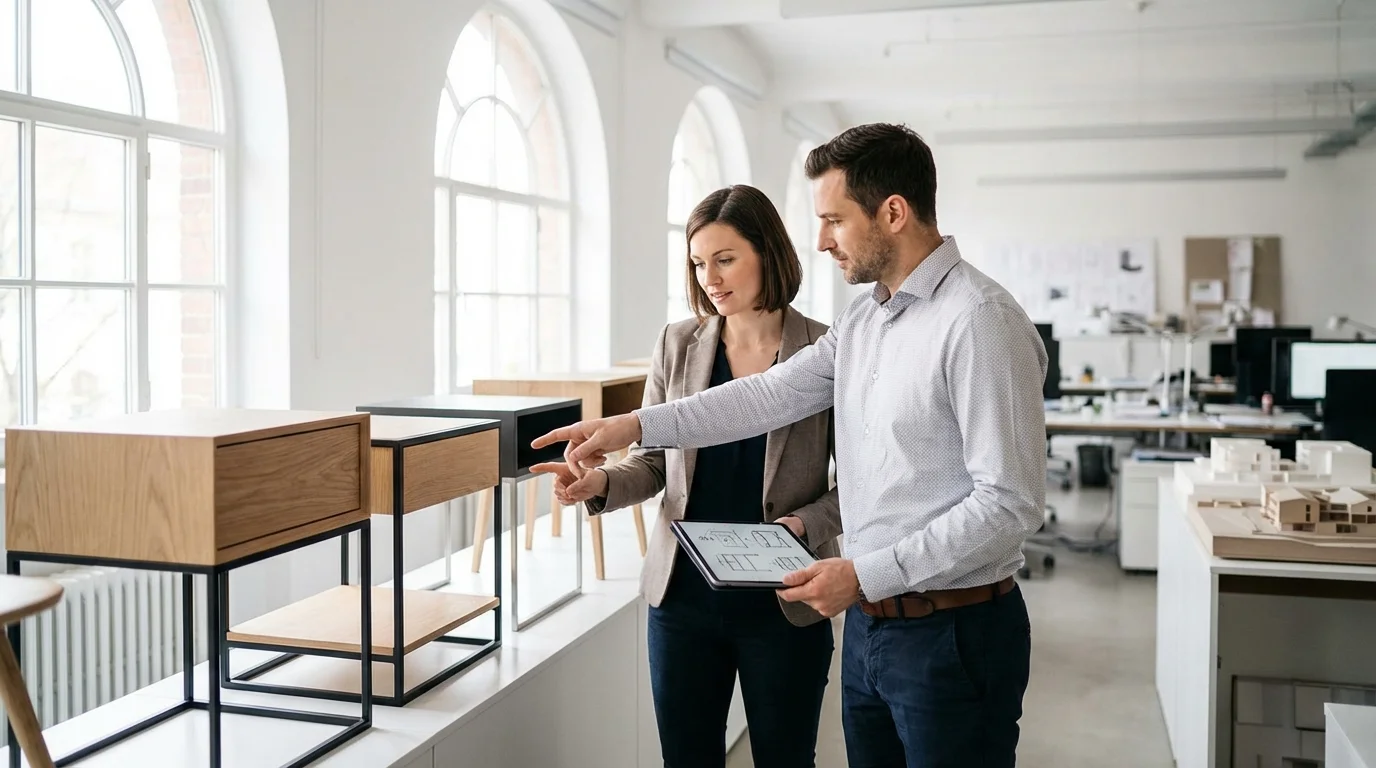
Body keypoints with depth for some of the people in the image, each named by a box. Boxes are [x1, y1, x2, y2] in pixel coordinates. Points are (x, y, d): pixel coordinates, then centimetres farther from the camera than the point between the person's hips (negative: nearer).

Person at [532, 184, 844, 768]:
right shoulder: (678, 344, 2)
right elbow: (654, 461, 7)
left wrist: (806, 524, -18)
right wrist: (600, 484, -12)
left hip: (784, 601, -2)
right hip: (683, 594, 3)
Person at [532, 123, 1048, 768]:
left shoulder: (979, 322, -18)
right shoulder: (862, 320, 10)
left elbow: (1010, 502, -21)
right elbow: (773, 395, 7)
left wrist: (866, 574, -20)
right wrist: (636, 425, 1)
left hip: (953, 635, -7)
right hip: (869, 622, 8)